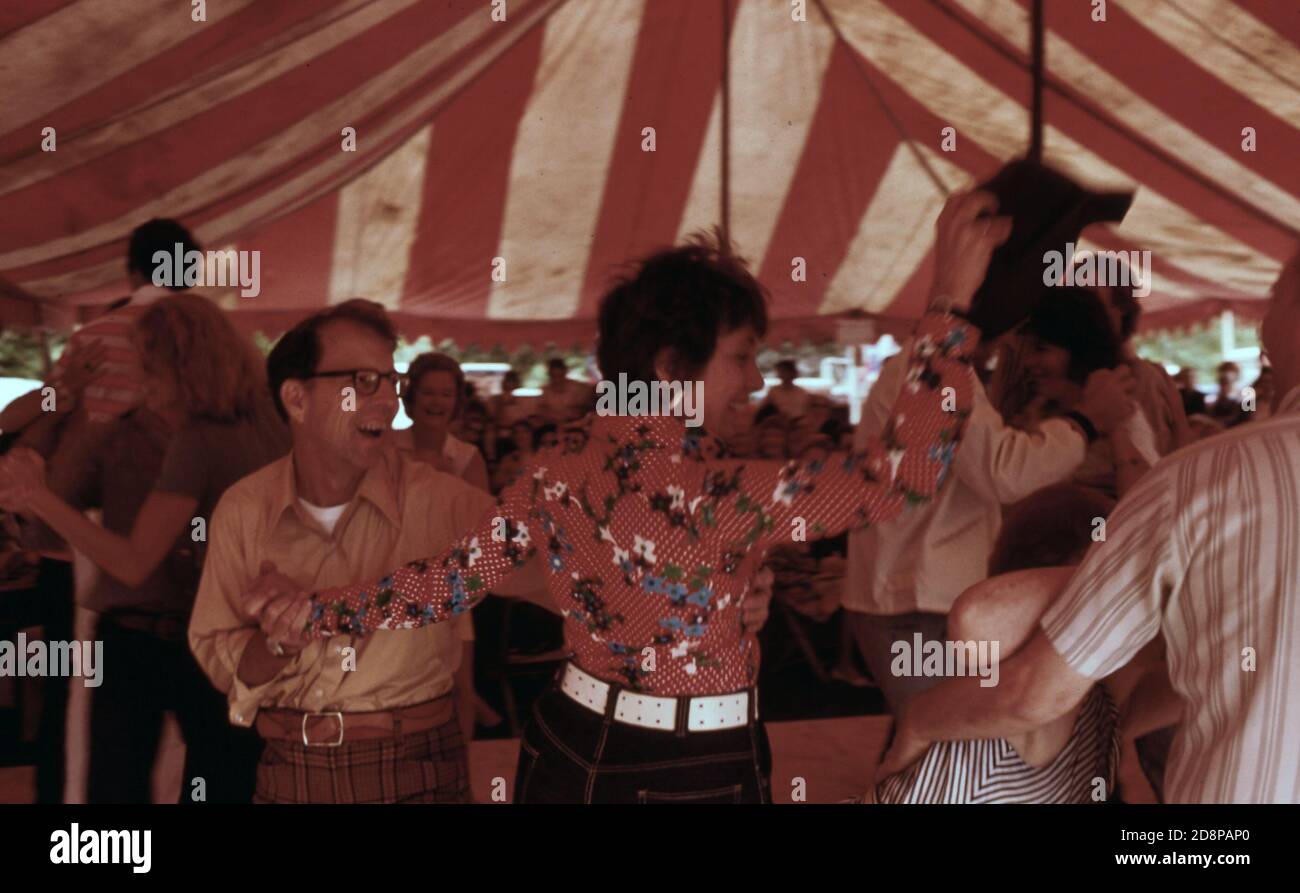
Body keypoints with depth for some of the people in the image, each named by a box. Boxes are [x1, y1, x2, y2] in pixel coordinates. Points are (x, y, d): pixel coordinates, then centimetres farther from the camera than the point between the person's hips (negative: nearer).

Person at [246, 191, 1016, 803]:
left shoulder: (556, 482, -8)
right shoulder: (724, 499, -26)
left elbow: (449, 583, -5)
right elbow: (909, 471, -27)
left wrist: (314, 613, 4)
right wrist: (951, 300, -25)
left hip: (575, 750, 6)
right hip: (695, 772, -5)